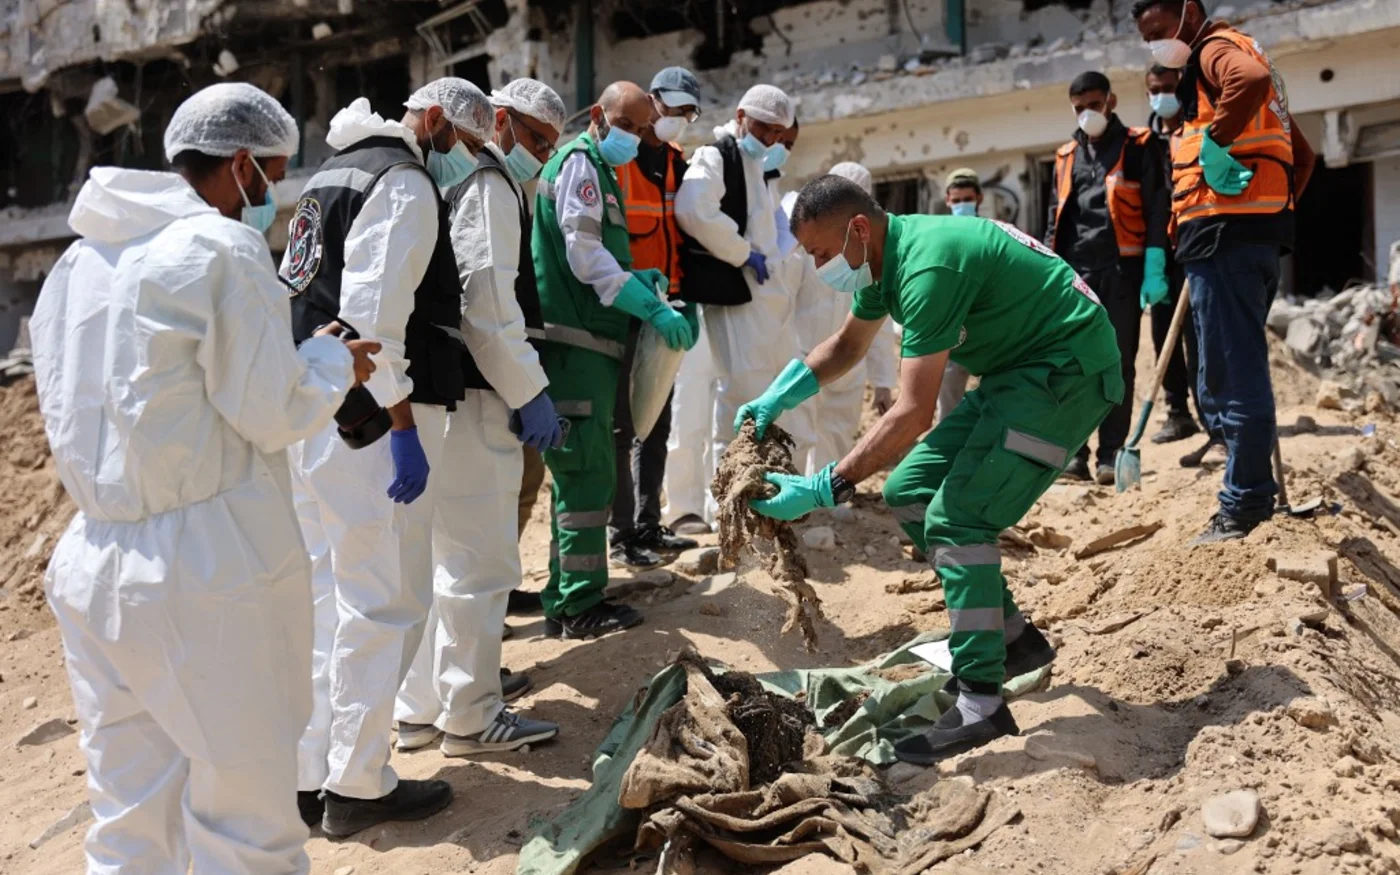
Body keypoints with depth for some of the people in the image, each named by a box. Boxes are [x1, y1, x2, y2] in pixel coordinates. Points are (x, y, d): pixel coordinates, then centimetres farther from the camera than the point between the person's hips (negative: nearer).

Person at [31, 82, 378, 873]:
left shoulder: (77, 261, 11)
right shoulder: (225, 249, -11)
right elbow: (274, 413, -11)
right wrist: (334, 360, 8)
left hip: (93, 565, 7)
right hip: (211, 571, -7)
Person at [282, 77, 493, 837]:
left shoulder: (333, 173, 20)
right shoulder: (404, 183, -9)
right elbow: (375, 316, -20)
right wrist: (404, 429, -20)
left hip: (311, 414, 10)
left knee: (324, 597, 14)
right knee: (384, 604, -1)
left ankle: (307, 776, 21)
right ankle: (357, 788, 7)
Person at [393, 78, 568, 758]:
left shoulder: (460, 182, 23)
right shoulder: (489, 185, -9)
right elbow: (487, 300, -19)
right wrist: (529, 392, -16)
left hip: (445, 393, 11)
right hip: (471, 397, -11)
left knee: (443, 553, 18)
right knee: (480, 559, -3)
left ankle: (424, 702, 28)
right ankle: (470, 716, 7)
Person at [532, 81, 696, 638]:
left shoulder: (601, 172, 24)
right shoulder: (580, 164, -6)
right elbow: (585, 257, -16)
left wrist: (643, 281, 7)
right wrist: (653, 309, -17)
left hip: (590, 343, 10)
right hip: (573, 341, -10)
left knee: (581, 474, 13)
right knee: (588, 471, -9)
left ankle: (566, 599, 19)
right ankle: (580, 606, -5)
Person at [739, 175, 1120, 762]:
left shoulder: (928, 267, -28)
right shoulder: (884, 257, 3)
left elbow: (914, 412, -31)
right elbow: (848, 344, 21)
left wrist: (825, 489, -29)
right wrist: (774, 400, 6)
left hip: (1068, 369, -10)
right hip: (1016, 372, 10)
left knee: (956, 515, -19)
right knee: (909, 492, 7)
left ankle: (980, 702, -14)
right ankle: (1012, 638, 17)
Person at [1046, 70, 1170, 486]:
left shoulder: (1137, 147, 4)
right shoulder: (1066, 156, 17)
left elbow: (1156, 209, -2)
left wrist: (1154, 269, -12)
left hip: (1121, 269, -4)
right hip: (1075, 271, 4)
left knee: (1118, 362, -1)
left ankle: (1111, 453, 2)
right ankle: (1074, 450, 3)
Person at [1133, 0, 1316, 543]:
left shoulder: (1216, 49, -1)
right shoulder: (1230, 57, 27)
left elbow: (1251, 78, -29)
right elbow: (1301, 155, 30)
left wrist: (1217, 141, -18)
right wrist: (1274, 207, 22)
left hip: (1226, 233, -11)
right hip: (1256, 234, 11)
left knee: (1232, 377, -9)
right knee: (1231, 375, 14)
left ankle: (1245, 508, -5)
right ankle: (1252, 493, 18)